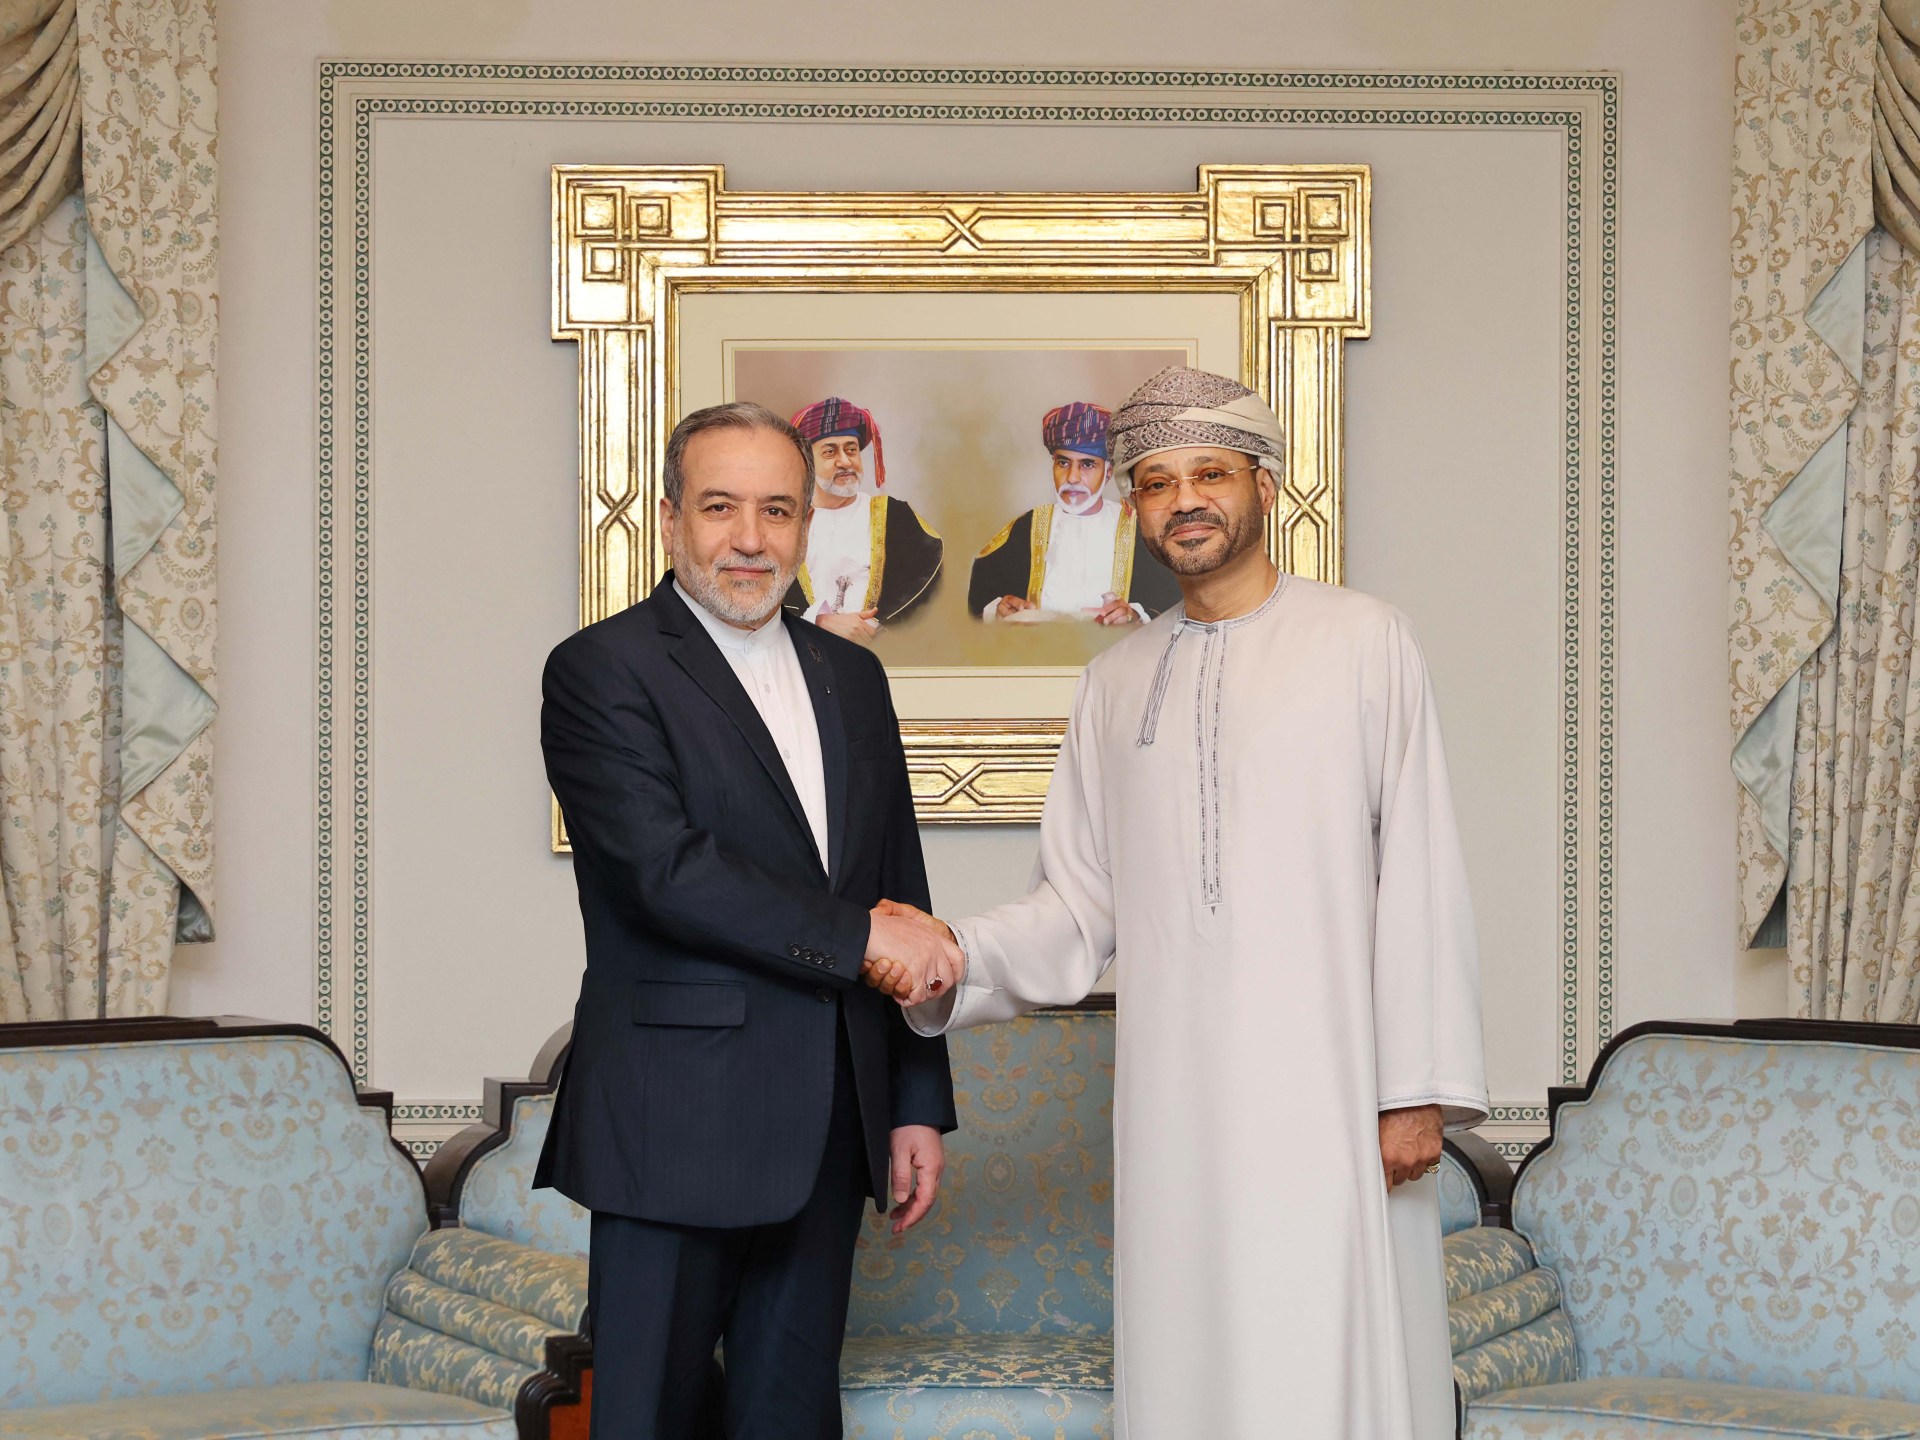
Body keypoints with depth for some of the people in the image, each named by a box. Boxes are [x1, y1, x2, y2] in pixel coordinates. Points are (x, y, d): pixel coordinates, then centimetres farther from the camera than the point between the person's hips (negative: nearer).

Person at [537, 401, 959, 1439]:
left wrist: (917, 1103, 13)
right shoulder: (601, 671, -5)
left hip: (827, 1135, 6)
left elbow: (901, 898, 17)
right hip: (673, 1131, -6)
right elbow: (668, 873, -18)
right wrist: (859, 936, -16)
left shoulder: (851, 676, 15)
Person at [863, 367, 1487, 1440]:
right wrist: (960, 961, -6)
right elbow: (1082, 908, 13)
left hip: (1329, 1097, -4)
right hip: (1176, 1101, 4)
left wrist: (1419, 1089, -9)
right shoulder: (1118, 683, 15)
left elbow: (1421, 881, -3)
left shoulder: (1366, 644, 2)